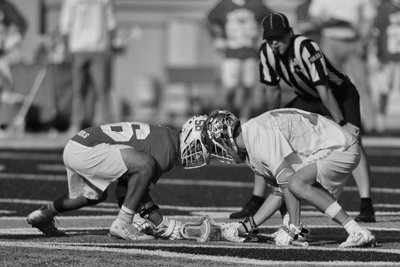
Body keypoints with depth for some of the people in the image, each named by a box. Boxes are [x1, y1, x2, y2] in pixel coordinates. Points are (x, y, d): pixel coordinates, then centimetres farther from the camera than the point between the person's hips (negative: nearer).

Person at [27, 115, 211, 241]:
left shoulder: (164, 137, 17)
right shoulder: (167, 148, -13)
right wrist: (162, 224, -6)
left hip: (74, 149, 11)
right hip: (85, 150, -11)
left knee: (95, 195, 35)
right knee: (146, 165, -22)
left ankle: (43, 215, 50)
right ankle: (122, 225, -12)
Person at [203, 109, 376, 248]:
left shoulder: (259, 135, -21)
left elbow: (287, 180, -25)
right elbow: (279, 192, 15)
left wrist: (293, 227, -21)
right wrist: (245, 227, 14)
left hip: (340, 147, -11)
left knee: (297, 183, -28)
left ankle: (358, 232, -30)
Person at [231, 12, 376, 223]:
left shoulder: (306, 48, -34)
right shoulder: (267, 52, -15)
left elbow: (324, 90, -36)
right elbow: (273, 89, 0)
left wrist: (342, 124, -35)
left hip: (339, 93, -6)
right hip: (307, 98, 6)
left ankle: (366, 206, -33)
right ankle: (256, 201, 5)